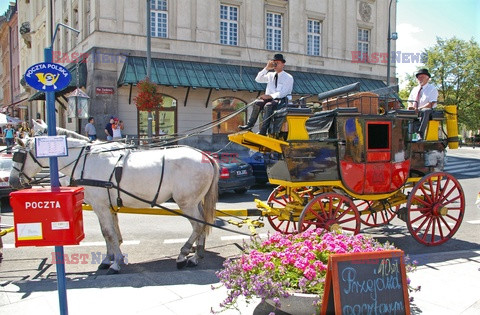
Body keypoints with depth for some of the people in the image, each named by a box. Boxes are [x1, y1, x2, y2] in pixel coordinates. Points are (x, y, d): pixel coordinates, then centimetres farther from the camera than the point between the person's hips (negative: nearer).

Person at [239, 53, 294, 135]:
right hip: (269, 99, 6)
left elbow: (283, 93, -12)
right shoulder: (270, 75, 17)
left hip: (281, 101, -6)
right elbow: (258, 79, 5)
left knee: (268, 105, -35)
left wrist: (270, 96, -24)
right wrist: (266, 68, -5)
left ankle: (263, 131, -42)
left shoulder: (288, 77, 0)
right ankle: (250, 124, -29)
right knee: (258, 103, -24)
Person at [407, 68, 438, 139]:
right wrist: (410, 106, -8)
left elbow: (431, 104, -11)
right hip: (415, 112, 6)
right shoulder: (414, 89, 20)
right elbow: (410, 101, 17)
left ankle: (421, 134, -49)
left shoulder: (432, 89, 2)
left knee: (425, 111, -39)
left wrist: (419, 109, -23)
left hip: (428, 112, -6)